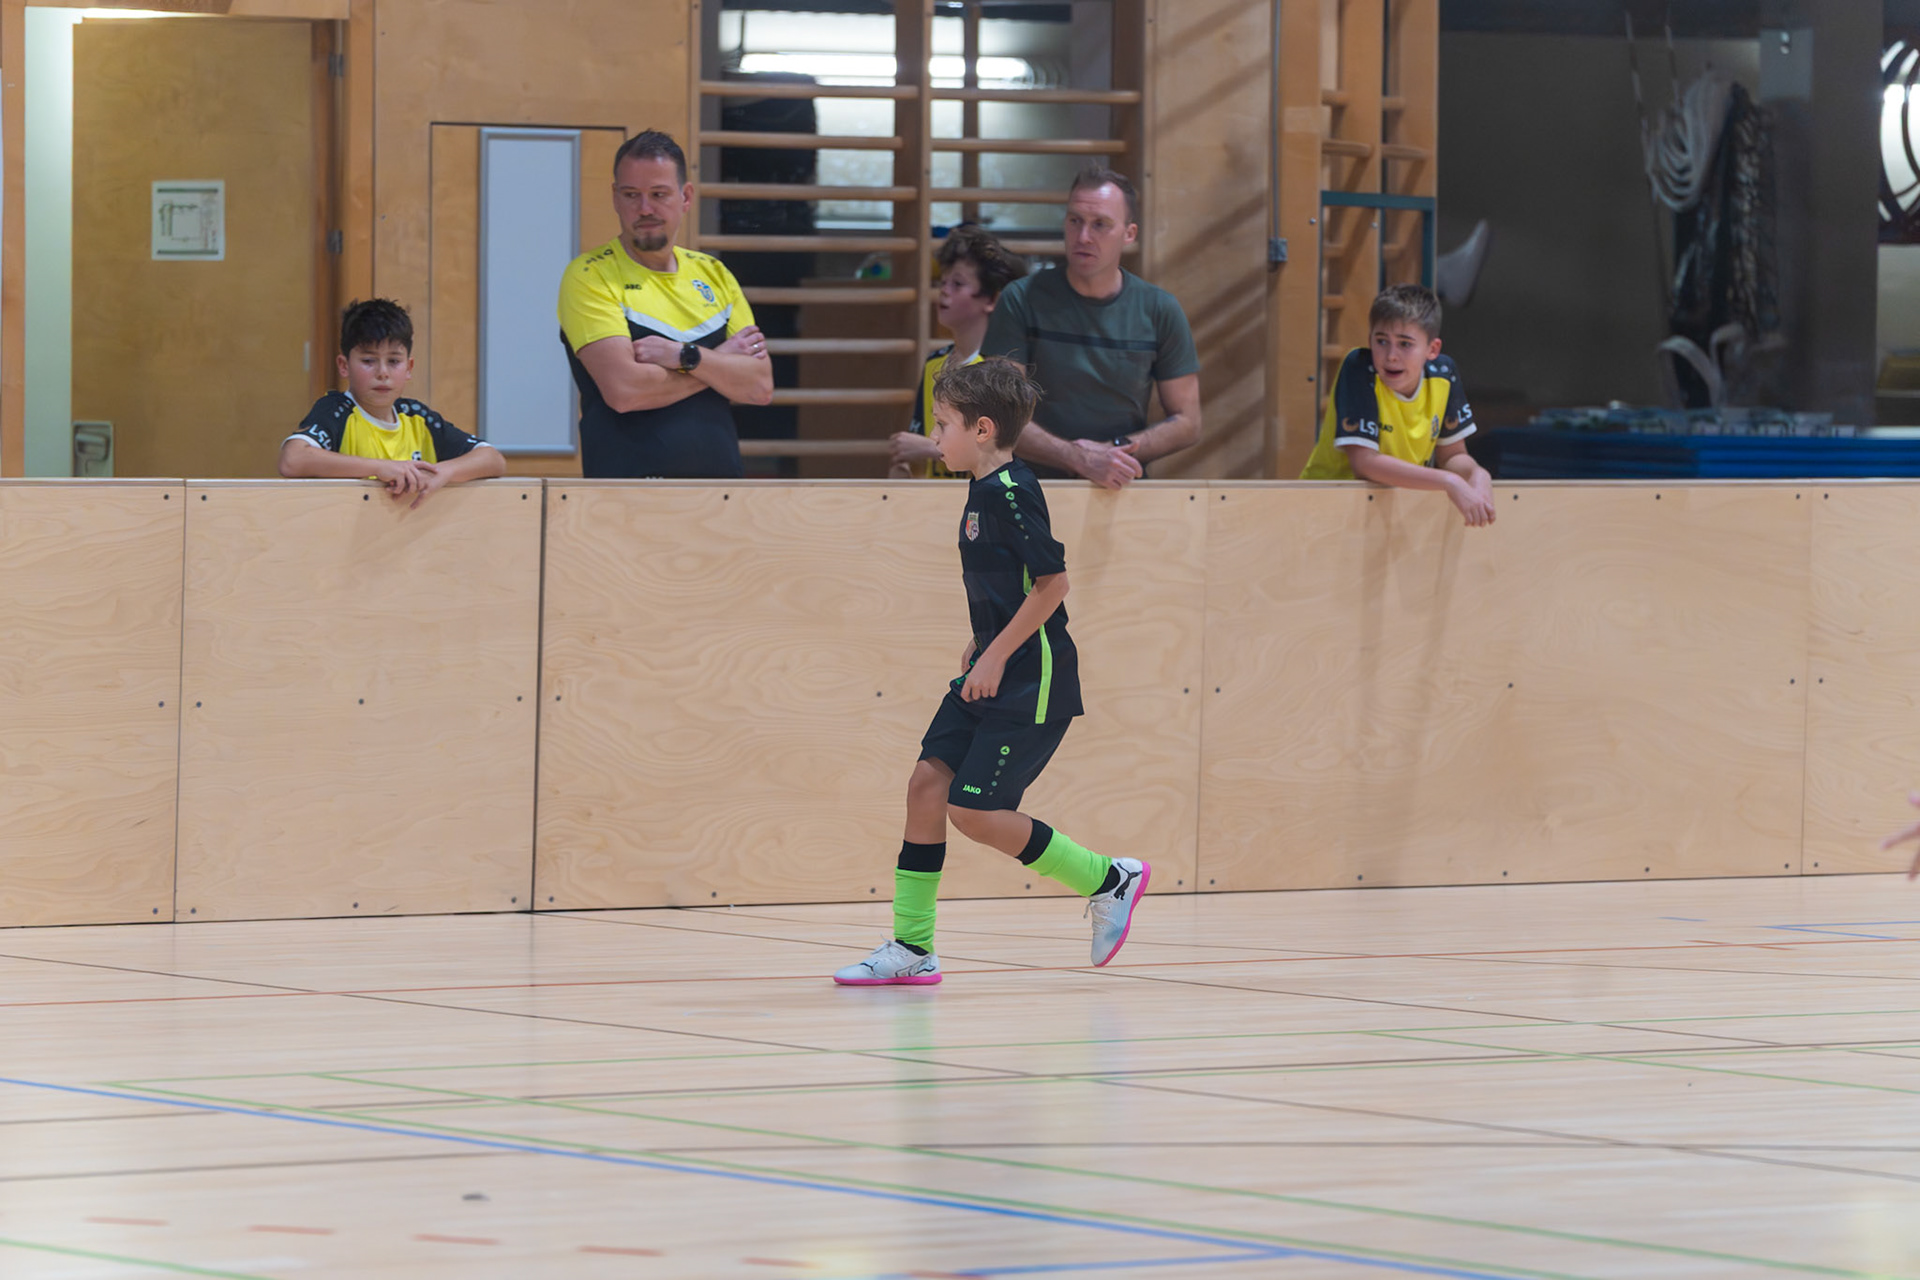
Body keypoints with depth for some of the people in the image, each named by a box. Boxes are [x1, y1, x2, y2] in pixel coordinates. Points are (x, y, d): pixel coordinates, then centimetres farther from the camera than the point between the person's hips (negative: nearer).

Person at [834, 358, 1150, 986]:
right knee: (928, 780, 2)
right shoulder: (986, 490, 12)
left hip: (1032, 680, -10)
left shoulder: (1011, 493, -18)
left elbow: (1052, 581, -22)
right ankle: (912, 946, 6)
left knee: (972, 810, -9)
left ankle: (1108, 880, 5)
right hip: (994, 673, 10)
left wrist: (997, 656, -20)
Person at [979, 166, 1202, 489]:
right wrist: (1081, 460, -19)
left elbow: (1187, 423, 8)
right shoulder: (1022, 301, -1)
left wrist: (1113, 450, -7)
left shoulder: (1160, 311, 5)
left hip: (1126, 495, 1)